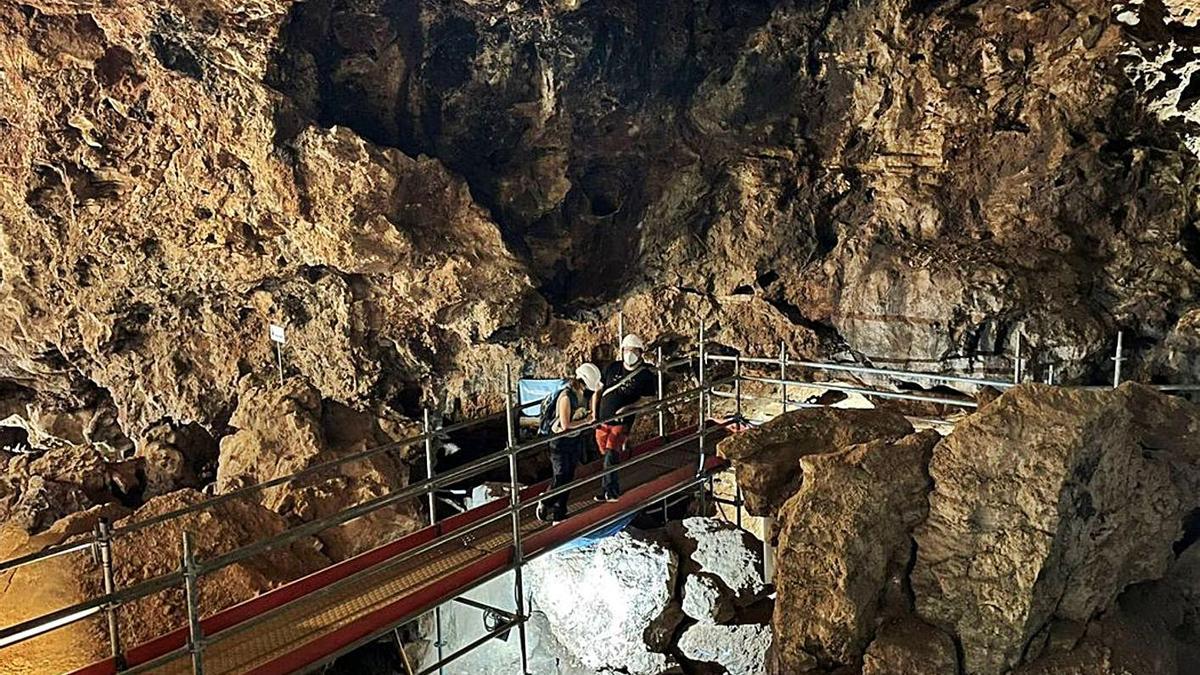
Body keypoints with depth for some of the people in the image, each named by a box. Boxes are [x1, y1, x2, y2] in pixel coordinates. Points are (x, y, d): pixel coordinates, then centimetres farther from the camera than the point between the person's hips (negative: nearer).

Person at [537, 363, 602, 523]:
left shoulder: (582, 393, 0)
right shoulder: (566, 397, -27)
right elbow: (565, 425, -28)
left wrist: (589, 418, -3)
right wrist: (586, 421, -20)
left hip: (575, 439, 8)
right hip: (561, 442, -8)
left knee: (569, 478, 12)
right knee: (560, 478, -2)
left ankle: (560, 516, 23)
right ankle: (544, 505, 23)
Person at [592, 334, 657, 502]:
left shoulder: (646, 375, -4)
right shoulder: (612, 368, 6)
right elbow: (599, 390, 12)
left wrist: (627, 408, -18)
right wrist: (594, 414, 5)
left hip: (622, 422, -4)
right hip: (602, 420, 4)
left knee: (611, 456, -16)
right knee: (607, 456, 12)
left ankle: (610, 490, -4)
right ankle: (610, 490, 24)